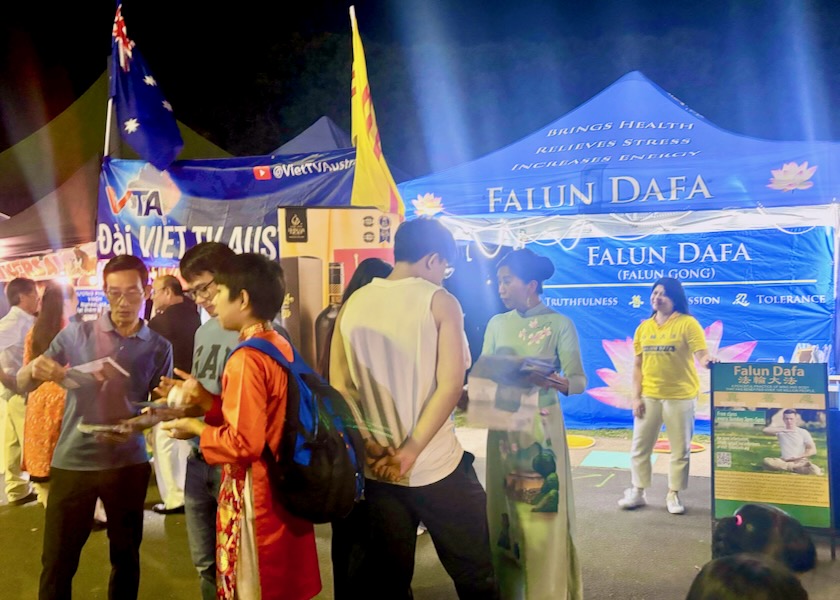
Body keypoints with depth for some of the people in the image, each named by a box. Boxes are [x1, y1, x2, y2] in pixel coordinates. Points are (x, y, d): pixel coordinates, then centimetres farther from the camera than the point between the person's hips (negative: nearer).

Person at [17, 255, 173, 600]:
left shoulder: (159, 348, 0)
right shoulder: (76, 334, -2)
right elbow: (22, 384, -1)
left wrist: (136, 425, -18)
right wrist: (34, 370, -24)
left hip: (128, 463, 1)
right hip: (72, 461, -1)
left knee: (126, 554, 14)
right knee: (57, 560, 6)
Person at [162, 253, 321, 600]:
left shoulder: (246, 359, -21)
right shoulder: (281, 347, 5)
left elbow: (243, 443, -24)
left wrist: (196, 428, -9)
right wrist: (207, 402, 9)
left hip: (254, 496, -8)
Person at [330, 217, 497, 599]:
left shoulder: (353, 304, 4)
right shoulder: (440, 301, -8)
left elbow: (339, 386, 0)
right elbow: (450, 385, -16)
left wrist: (371, 447, -5)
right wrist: (411, 451, -14)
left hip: (376, 468, 5)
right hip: (435, 466, -4)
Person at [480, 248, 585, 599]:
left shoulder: (560, 324, -5)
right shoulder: (497, 325, 7)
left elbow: (579, 381, -11)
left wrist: (553, 382, -32)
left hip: (543, 426, -4)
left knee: (544, 515, 0)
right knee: (504, 512, 9)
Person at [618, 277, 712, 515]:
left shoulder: (687, 323, -7)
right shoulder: (643, 327, 7)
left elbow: (702, 355, -16)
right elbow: (638, 366, 7)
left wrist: (708, 361, -40)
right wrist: (636, 396, 1)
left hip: (680, 396, -4)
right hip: (649, 396, 4)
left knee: (680, 449, 7)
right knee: (640, 446, 9)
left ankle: (673, 494, 22)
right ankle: (637, 492, 22)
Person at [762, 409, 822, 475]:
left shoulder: (803, 432, 1)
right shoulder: (780, 431, 2)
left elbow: (813, 450, -1)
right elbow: (765, 430, -18)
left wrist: (797, 457, -11)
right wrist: (784, 430, -18)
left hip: (801, 461, -1)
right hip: (785, 461, 2)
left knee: (815, 470, -34)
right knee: (767, 461, -31)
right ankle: (796, 467, -23)